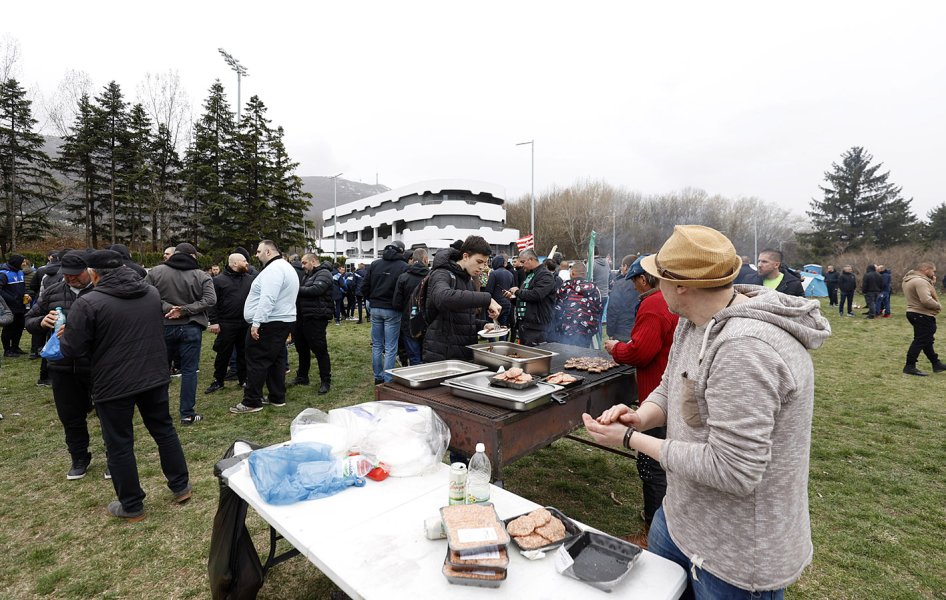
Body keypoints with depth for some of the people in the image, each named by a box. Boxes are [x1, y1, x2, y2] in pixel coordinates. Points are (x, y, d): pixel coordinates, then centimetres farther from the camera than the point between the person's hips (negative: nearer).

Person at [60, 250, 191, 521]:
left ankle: (132, 506, 23)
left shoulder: (88, 303, -15)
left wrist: (67, 334, 10)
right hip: (155, 377, 5)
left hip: (114, 385, -5)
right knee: (164, 430, 19)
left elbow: (72, 350, -11)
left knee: (119, 445, 10)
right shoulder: (152, 292, 4)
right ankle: (181, 487, 29)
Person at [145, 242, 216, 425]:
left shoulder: (155, 272, 0)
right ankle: (187, 414, 7)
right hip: (190, 328, -2)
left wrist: (167, 308, -11)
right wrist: (184, 310, -14)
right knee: (189, 370, 3)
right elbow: (210, 300, -15)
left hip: (163, 327, 2)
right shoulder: (202, 276, -5)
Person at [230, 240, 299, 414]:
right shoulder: (287, 267, 18)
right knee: (276, 360, 14)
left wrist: (256, 322, -26)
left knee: (256, 362, -3)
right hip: (284, 320, 10)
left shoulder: (273, 269, -16)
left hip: (269, 323, -10)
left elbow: (267, 299, -26)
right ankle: (277, 398, 20)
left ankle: (251, 402, 4)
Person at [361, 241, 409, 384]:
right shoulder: (403, 266, -9)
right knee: (390, 348, 2)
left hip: (375, 309, 4)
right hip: (392, 311, -4)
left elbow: (364, 287, 3)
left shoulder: (374, 264, 4)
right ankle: (387, 380, 6)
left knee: (377, 346, 14)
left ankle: (378, 377, 22)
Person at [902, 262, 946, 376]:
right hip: (923, 315, -11)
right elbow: (926, 300, -29)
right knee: (920, 341, -8)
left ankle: (936, 364, 31)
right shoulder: (920, 281, -21)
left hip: (915, 313, 11)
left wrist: (931, 282, 6)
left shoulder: (910, 280, 13)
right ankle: (910, 366, -6)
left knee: (927, 340, 19)